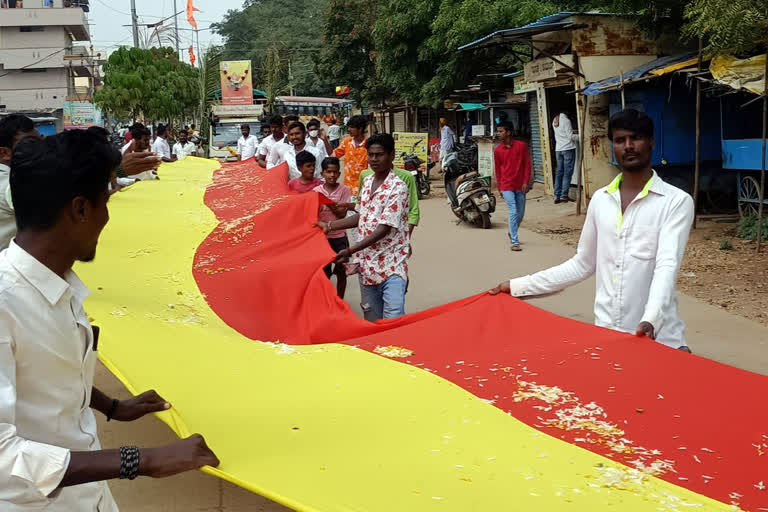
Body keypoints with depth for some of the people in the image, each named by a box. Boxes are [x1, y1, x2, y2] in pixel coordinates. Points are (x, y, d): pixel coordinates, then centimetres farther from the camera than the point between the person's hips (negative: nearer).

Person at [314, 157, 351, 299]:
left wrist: (328, 204, -22)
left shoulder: (344, 190, -4)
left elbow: (342, 213, -10)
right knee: (324, 272, 9)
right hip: (322, 235, 1)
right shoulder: (316, 191, -1)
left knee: (341, 271, 7)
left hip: (339, 236, 0)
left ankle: (339, 301, 21)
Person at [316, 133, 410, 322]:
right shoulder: (367, 182, 9)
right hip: (367, 262, 7)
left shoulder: (398, 188, -14)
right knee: (371, 318, 15)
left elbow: (384, 229, -19)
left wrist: (350, 251, -22)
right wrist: (329, 226, 16)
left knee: (393, 320, -15)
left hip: (391, 265, -7)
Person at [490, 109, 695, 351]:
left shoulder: (677, 201, -6)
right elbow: (583, 264, 13)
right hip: (604, 331, 4)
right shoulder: (600, 199, 8)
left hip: (657, 336, -3)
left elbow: (667, 265, -18)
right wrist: (518, 286, 9)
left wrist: (650, 320, -34)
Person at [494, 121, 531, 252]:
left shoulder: (521, 146, -1)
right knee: (513, 212, -11)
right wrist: (500, 188, 7)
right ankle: (514, 242, -8)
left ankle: (512, 234, 36)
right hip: (507, 186, -2)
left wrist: (526, 182, -6)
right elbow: (498, 170, 7)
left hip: (520, 186, 2)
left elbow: (527, 164, 1)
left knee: (520, 213, 11)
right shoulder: (497, 150, 0)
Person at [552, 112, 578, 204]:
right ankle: (564, 195, -4)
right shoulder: (566, 120, -12)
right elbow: (570, 136, -11)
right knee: (567, 172, -2)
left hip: (558, 149, 6)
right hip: (568, 148, -6)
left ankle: (557, 196, 5)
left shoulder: (554, 121, 8)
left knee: (559, 172, 8)